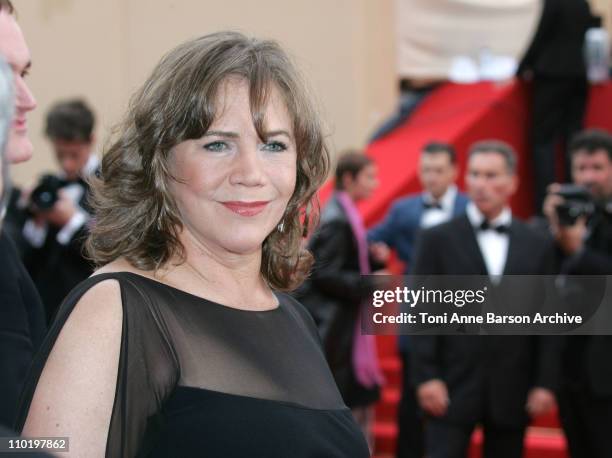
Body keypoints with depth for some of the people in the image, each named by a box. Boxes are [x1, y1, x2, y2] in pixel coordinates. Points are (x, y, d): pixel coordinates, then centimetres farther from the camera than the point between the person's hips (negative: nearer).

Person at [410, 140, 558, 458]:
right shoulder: (438, 239, 2)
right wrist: (426, 377, -9)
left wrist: (545, 383, 1)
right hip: (452, 387, -2)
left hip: (512, 393, 2)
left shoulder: (537, 245, 8)